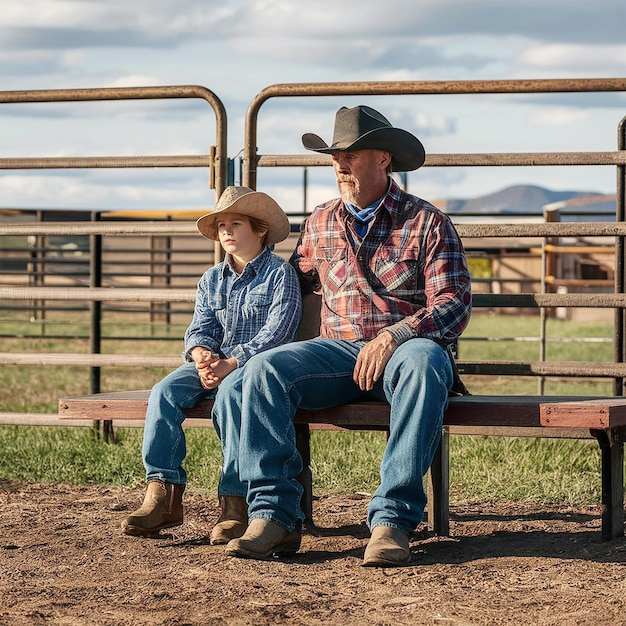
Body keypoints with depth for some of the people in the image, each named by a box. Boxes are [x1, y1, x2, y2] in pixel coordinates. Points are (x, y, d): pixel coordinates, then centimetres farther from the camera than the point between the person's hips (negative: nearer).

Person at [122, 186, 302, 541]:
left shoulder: (280, 273, 0)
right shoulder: (212, 280, 20)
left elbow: (276, 332, -12)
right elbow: (200, 329, 11)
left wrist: (231, 364, -22)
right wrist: (203, 357, -14)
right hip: (215, 365, 6)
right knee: (165, 391, -22)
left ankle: (236, 504, -38)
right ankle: (164, 495, -25)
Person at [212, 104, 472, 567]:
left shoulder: (426, 222, 4)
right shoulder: (320, 224, 18)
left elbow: (455, 303, -6)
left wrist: (394, 336, -21)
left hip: (407, 345, -4)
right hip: (338, 350, 4)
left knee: (424, 364, -41)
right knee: (263, 370, -26)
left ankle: (393, 520, -42)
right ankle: (274, 515, -30)